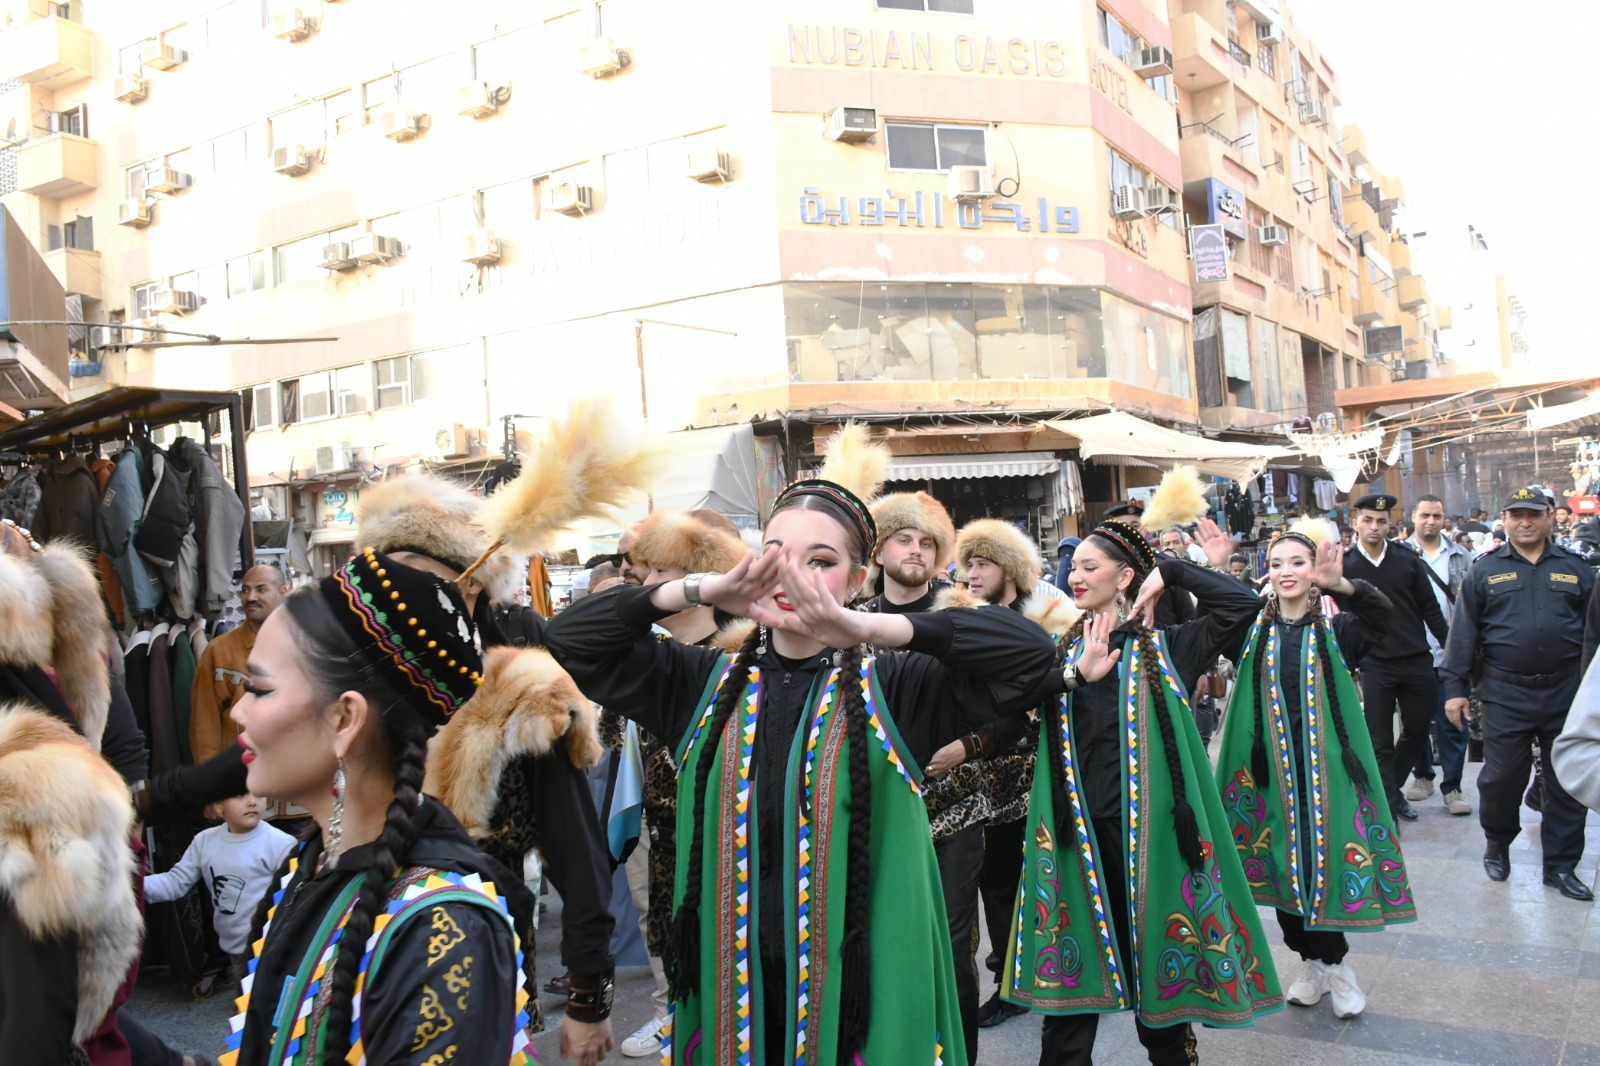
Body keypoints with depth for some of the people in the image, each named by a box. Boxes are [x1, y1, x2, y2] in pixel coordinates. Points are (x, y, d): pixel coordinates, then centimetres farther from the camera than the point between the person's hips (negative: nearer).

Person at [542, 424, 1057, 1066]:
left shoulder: (894, 690, -8)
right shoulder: (707, 683, 2)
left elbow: (1029, 650, -19)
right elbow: (572, 637, -1)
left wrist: (865, 626, -25)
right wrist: (701, 590, -15)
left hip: (857, 982, -2)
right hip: (728, 983, 3)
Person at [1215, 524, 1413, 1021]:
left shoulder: (1334, 630, -2)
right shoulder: (1255, 631, 4)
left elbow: (1380, 610, -20)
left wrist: (1340, 584, -39)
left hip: (1326, 765, -2)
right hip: (1271, 769, 2)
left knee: (1327, 863, 1)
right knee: (1284, 866, 9)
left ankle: (1330, 963, 22)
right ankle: (1317, 961, 27)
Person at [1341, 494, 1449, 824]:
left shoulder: (1408, 561, 3)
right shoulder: (1345, 565, -3)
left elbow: (1431, 610, 6)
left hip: (1417, 662, 3)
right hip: (1375, 666, -3)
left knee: (1417, 730, 13)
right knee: (1381, 743, 1)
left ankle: (1391, 788, 32)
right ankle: (1388, 808, 10)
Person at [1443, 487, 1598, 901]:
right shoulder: (1485, 571, 2)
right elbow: (1463, 633, 1)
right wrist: (1455, 688, -3)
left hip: (1565, 693, 2)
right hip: (1506, 695, -2)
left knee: (1567, 782, 8)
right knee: (1501, 777, 3)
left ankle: (1561, 864, 20)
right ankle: (1497, 844, 27)